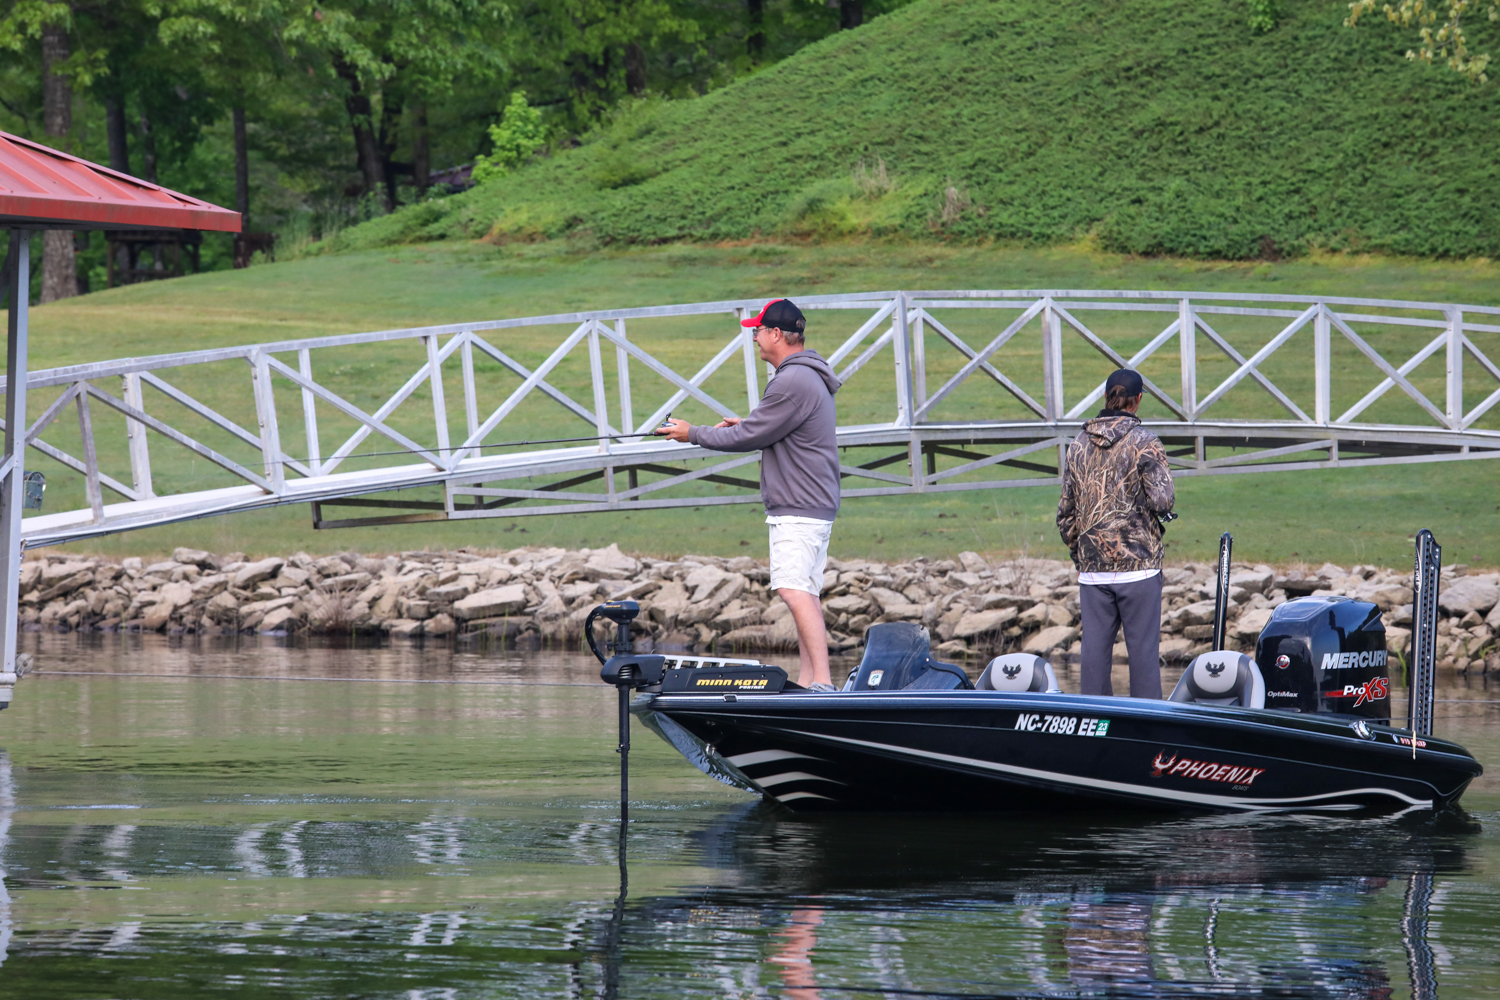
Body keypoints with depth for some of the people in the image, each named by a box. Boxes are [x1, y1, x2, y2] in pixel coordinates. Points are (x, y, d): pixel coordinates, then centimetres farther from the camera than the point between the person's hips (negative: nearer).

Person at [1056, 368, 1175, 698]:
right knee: (1143, 648, -1)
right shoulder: (1145, 443, -7)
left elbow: (1065, 512, 11)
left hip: (1092, 568, 4)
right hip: (1138, 565, -4)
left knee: (1095, 647, 6)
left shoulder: (1079, 445, 8)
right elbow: (1161, 501, -16)